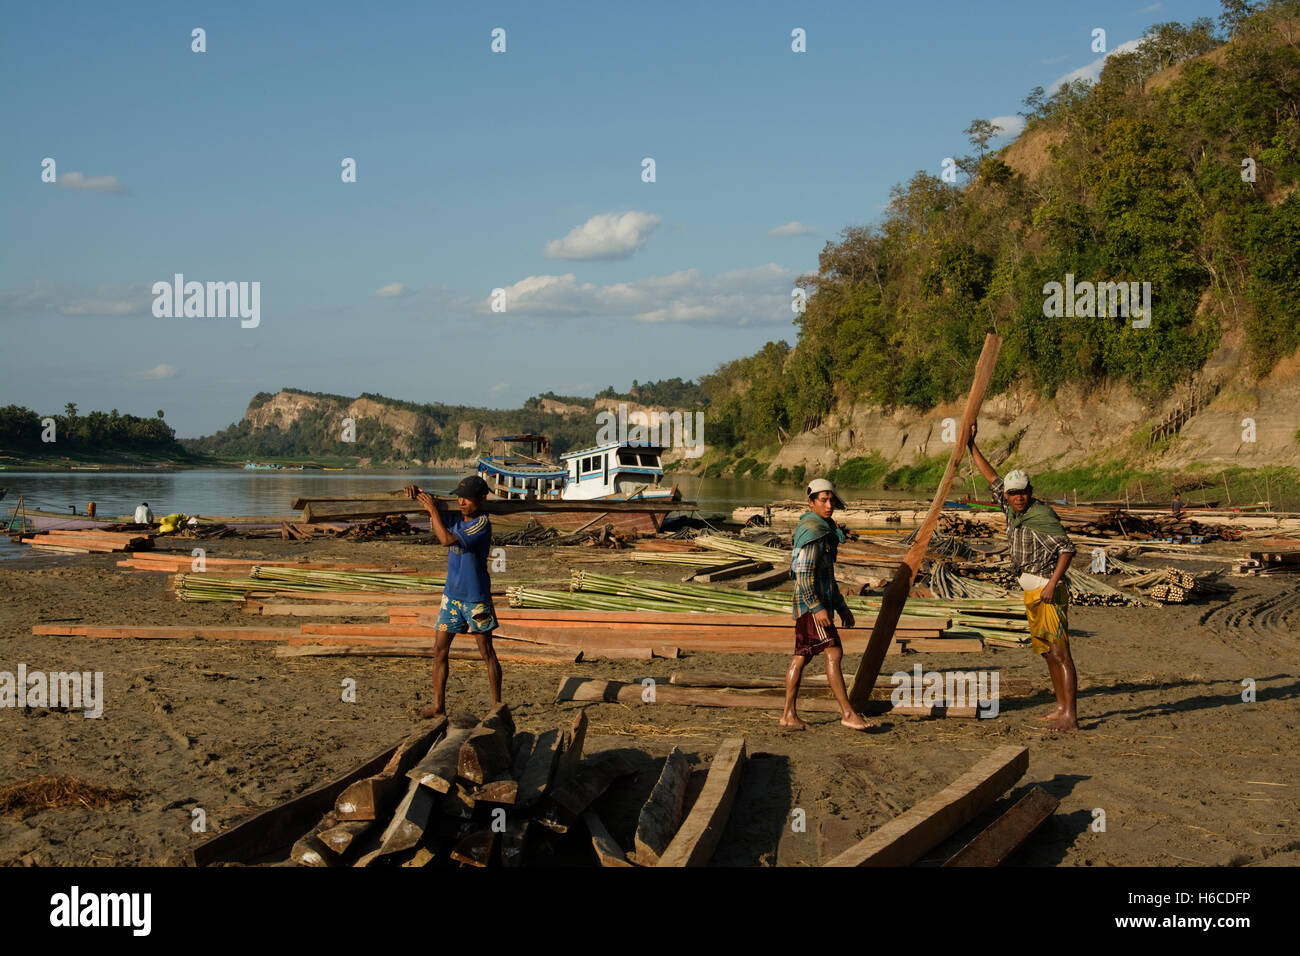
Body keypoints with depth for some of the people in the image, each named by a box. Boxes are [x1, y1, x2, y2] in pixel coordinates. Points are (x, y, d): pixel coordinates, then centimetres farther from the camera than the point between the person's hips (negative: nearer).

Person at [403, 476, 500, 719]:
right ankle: (438, 706, 8)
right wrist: (417, 495, -12)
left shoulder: (482, 525, -18)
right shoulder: (457, 519, 5)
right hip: (452, 595, 7)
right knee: (439, 651, 4)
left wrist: (433, 511, -20)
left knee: (487, 653, 4)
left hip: (476, 598, -7)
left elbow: (446, 540, -27)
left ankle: (497, 705, 13)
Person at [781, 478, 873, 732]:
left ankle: (789, 714, 12)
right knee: (834, 653, -12)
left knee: (801, 656, 10)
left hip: (819, 601, 10)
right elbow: (803, 573, -21)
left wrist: (841, 606, 20)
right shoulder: (811, 531, -15)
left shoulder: (825, 530, 17)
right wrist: (818, 608, -24)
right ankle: (847, 713, -12)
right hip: (810, 602, -10)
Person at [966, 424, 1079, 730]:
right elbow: (992, 478, 21)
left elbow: (1067, 549, -21)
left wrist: (1053, 582, -30)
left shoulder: (1041, 515, -15)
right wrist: (971, 446, 22)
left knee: (1059, 652, -12)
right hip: (1031, 591, 10)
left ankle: (1070, 716, -16)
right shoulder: (1012, 510, 10)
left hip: (1047, 590, -10)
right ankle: (1061, 708, 22)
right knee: (1046, 651, 14)